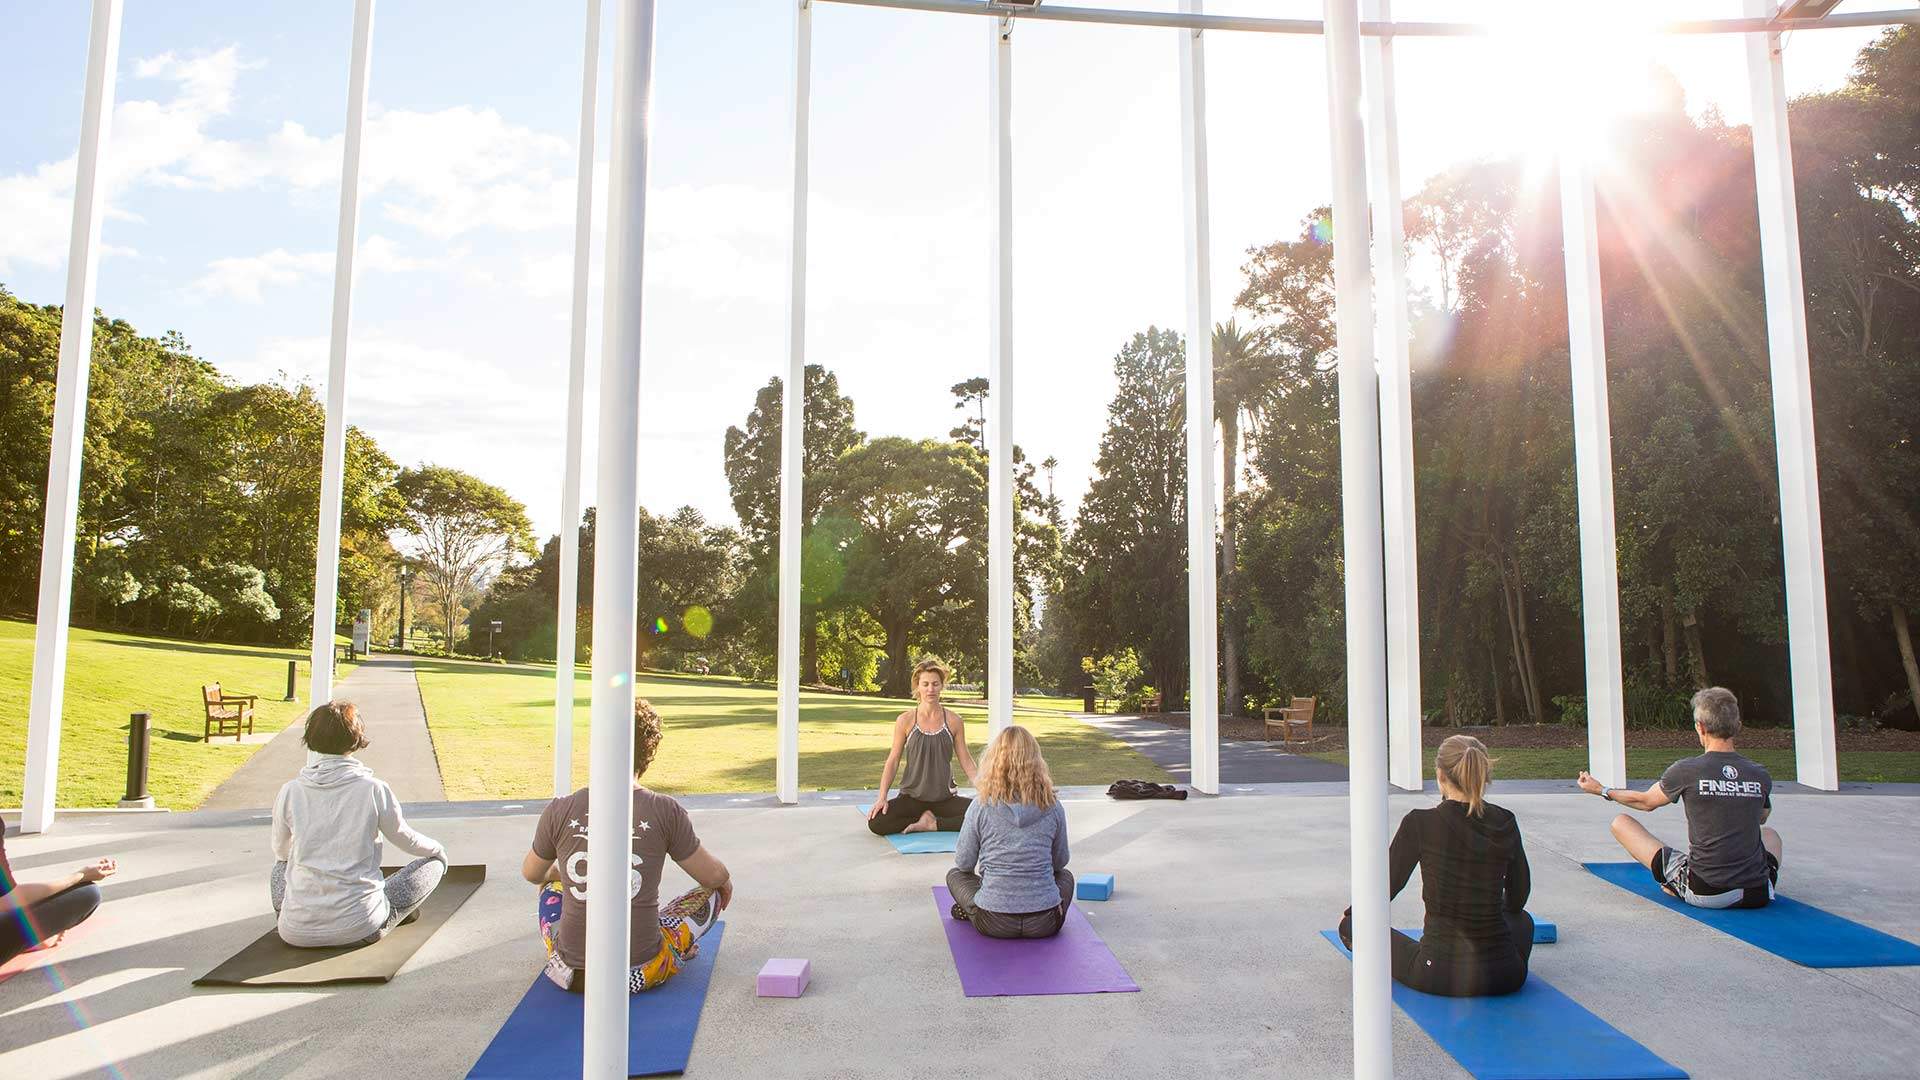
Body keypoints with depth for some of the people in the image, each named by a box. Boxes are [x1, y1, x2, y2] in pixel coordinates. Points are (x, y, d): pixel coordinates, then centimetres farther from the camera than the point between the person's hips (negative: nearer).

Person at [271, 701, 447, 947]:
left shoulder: (290, 791, -4)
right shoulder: (373, 789, -11)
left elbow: (281, 851, 14)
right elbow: (407, 840, 5)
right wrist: (437, 849, 27)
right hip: (358, 929, -3)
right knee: (433, 863, 16)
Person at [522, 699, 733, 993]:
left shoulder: (559, 811, -8)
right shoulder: (666, 812, -13)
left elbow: (531, 874, 12)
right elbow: (714, 877, -1)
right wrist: (727, 880, 23)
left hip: (571, 972, 3)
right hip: (641, 975, -3)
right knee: (712, 892, 20)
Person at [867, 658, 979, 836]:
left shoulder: (954, 721, 0)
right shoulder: (905, 720, -3)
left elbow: (965, 760, 4)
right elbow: (893, 761, -1)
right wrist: (882, 797, -11)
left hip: (945, 799, 1)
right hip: (911, 798, -1)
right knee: (876, 823, -27)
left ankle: (932, 824, -8)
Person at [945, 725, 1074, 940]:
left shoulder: (981, 807, -9)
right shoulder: (1053, 807, -4)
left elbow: (963, 863, 3)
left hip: (993, 923, 0)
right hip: (1045, 924, 0)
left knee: (955, 875, 29)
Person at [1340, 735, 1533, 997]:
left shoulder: (1421, 823, -14)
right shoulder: (1505, 822, -3)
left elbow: (1388, 883, -2)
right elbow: (1518, 897, 12)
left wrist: (1351, 916, 18)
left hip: (1440, 974, -4)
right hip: (1505, 976, 4)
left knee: (1353, 925, 23)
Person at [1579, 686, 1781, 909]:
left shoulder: (1686, 770, -11)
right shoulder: (1761, 776, -2)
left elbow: (1645, 801, 8)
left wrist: (1601, 790, 25)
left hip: (1704, 894, -5)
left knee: (1620, 822, 8)